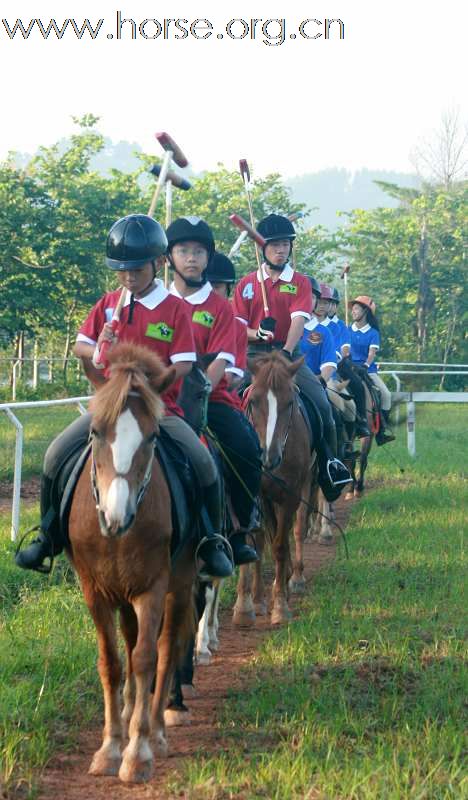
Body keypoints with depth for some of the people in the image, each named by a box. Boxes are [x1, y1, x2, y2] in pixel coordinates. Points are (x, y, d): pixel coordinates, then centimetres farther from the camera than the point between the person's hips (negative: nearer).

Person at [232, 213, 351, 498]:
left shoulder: (300, 283, 6)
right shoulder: (247, 284, 10)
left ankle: (329, 462, 3)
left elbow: (298, 320, -10)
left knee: (321, 403, -16)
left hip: (289, 353, 0)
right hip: (254, 353, 0)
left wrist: (286, 351, -28)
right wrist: (257, 332, -18)